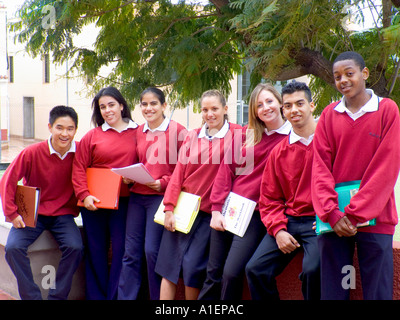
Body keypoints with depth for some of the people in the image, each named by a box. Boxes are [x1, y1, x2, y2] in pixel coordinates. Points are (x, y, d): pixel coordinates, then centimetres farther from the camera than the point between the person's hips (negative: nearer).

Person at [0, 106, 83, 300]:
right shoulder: (32, 152, -14)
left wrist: (75, 208, -7)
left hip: (63, 213, 1)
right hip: (32, 213, 0)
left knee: (75, 247, -25)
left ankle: (57, 296, -6)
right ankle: (32, 297, -7)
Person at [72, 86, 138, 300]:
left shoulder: (137, 133, 4)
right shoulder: (92, 136, 3)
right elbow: (79, 168, 1)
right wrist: (84, 195, -9)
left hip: (124, 201, 0)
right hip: (94, 202, 1)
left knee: (122, 250, 0)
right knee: (96, 251, 8)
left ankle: (116, 296, 13)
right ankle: (96, 296, 20)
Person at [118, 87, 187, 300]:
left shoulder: (177, 131, -5)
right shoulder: (138, 132, 12)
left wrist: (163, 182, -15)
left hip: (161, 196, -5)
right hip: (137, 195, 6)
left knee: (152, 250, -4)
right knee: (131, 251, 6)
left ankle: (158, 298, 13)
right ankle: (125, 297, 13)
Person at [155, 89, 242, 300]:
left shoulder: (236, 134, -3)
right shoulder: (192, 136, 7)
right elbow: (178, 173, 4)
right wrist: (169, 208, -1)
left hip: (209, 212, -3)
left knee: (192, 267, -6)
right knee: (168, 264, 3)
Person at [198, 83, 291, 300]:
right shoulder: (246, 134, 8)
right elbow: (226, 169, 7)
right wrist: (217, 208, 0)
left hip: (256, 215, -4)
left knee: (232, 273, -13)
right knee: (214, 272, 8)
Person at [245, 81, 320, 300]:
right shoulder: (278, 152, 12)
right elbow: (269, 198, 14)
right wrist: (278, 230, -2)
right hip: (288, 221, 5)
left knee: (312, 270, -28)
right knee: (255, 269, -8)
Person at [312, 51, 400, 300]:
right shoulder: (329, 114, 9)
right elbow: (321, 166, 3)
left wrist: (355, 213, -12)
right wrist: (332, 213, -11)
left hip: (375, 218, -2)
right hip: (334, 221, 2)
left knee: (377, 291, 0)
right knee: (332, 291, 5)